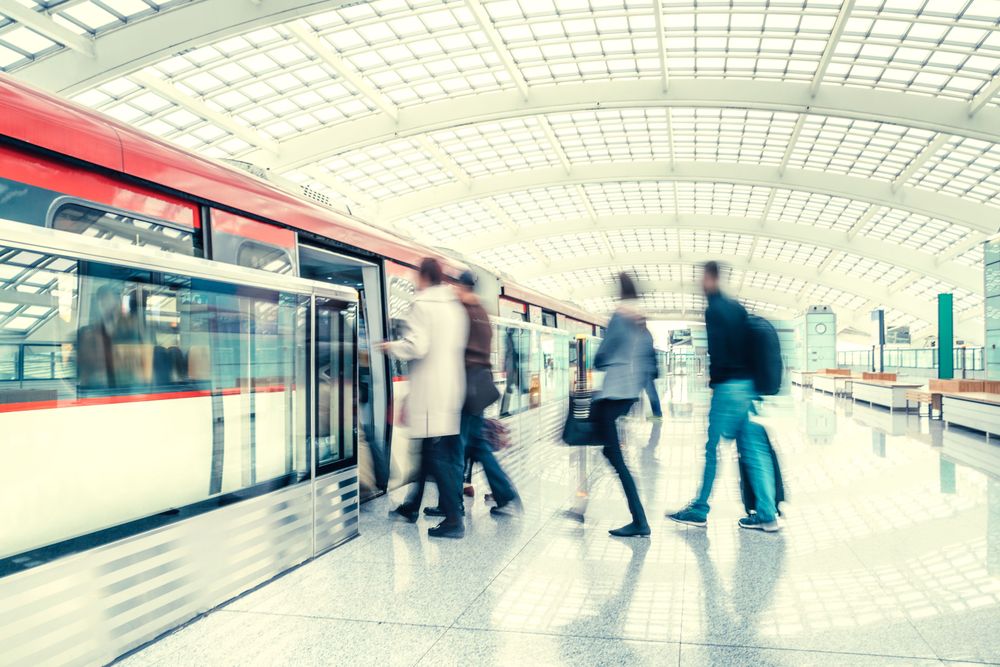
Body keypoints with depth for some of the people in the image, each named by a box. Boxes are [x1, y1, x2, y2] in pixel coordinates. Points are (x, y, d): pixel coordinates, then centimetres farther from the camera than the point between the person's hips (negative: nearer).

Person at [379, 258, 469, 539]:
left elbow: (417, 346, -18)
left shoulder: (422, 305, -10)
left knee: (436, 455, -5)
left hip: (430, 392, -8)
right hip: (452, 388, 8)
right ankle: (412, 505, 30)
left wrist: (391, 347, -1)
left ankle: (454, 519, -6)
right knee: (430, 451, 17)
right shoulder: (457, 308, 12)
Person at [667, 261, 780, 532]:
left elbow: (716, 349, -16)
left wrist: (714, 378, -2)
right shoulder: (737, 307, 17)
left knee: (711, 449, 1)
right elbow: (749, 344, 17)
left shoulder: (714, 309, -8)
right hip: (749, 385, 8)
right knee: (755, 450, 8)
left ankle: (699, 510, 11)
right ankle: (767, 514, 10)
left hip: (728, 387, -8)